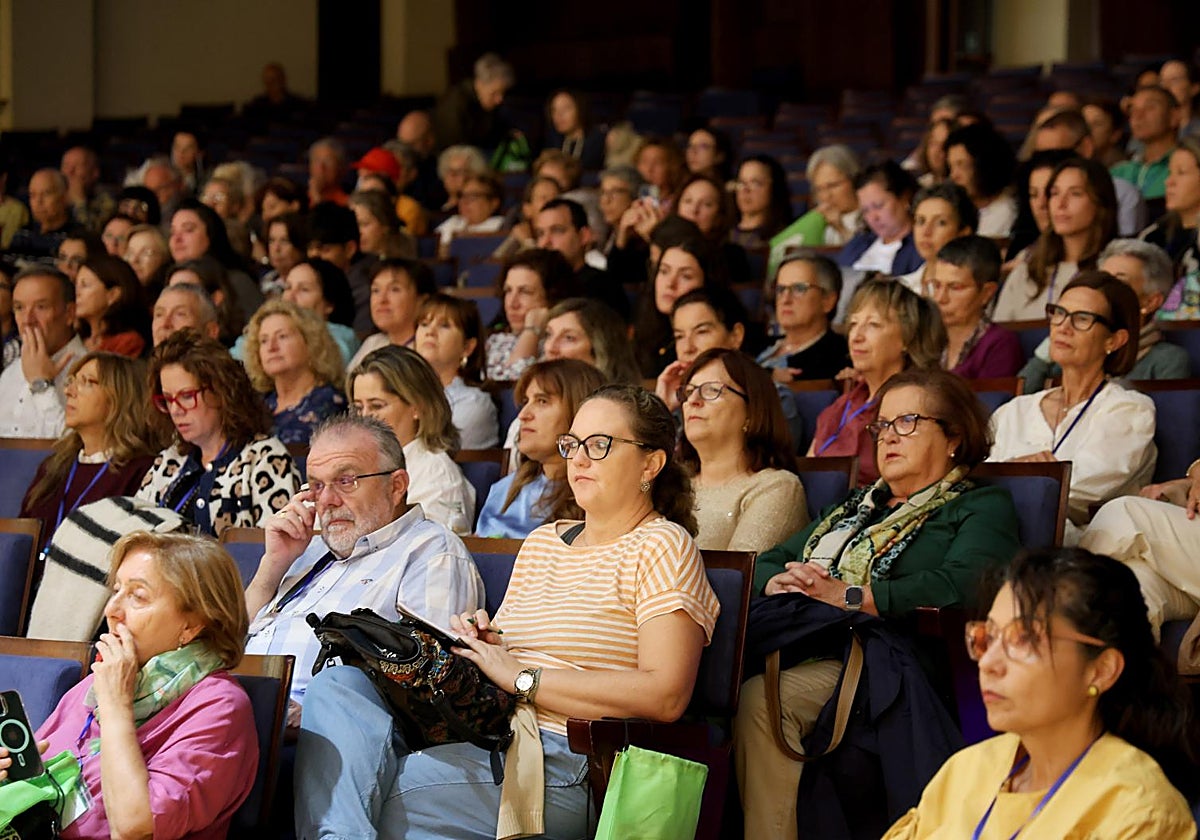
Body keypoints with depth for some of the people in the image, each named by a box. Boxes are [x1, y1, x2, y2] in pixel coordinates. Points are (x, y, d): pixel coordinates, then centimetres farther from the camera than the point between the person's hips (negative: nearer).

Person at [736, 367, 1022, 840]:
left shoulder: (981, 508, 9)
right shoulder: (855, 507, 33)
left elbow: (961, 586, -12)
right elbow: (769, 561, 28)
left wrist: (849, 595, -14)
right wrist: (777, 582, 2)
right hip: (798, 641, 6)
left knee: (762, 699, -34)